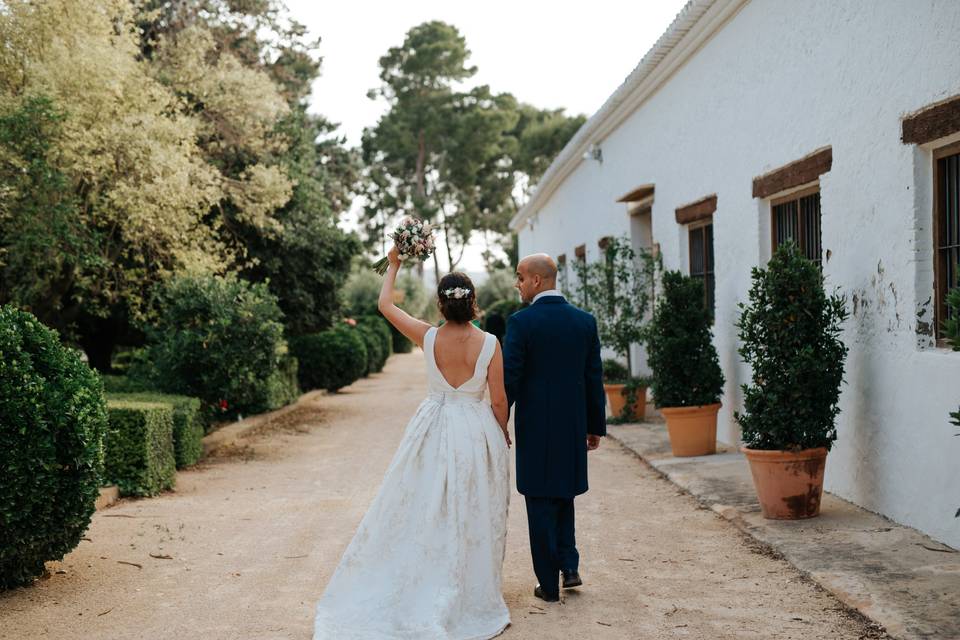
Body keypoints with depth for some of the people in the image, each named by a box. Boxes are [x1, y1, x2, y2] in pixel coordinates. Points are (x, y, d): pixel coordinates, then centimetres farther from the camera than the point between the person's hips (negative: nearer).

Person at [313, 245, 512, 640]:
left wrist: (394, 265, 16)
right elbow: (499, 401, -8)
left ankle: (423, 594, 19)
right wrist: (501, 433, 11)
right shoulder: (489, 344, -13)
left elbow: (385, 305, 4)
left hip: (433, 431, 1)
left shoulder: (429, 338, -9)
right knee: (470, 517, 8)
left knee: (423, 513, 12)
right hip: (477, 432, -1)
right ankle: (469, 599, 17)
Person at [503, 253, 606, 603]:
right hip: (573, 425, 4)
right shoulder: (585, 321, 2)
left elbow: (509, 379, -12)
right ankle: (569, 565, 13)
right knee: (564, 496, 23)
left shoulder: (521, 321, -12)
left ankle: (549, 584, 11)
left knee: (541, 504, 6)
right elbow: (595, 378, 5)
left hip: (535, 427, -4)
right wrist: (596, 426, 14)